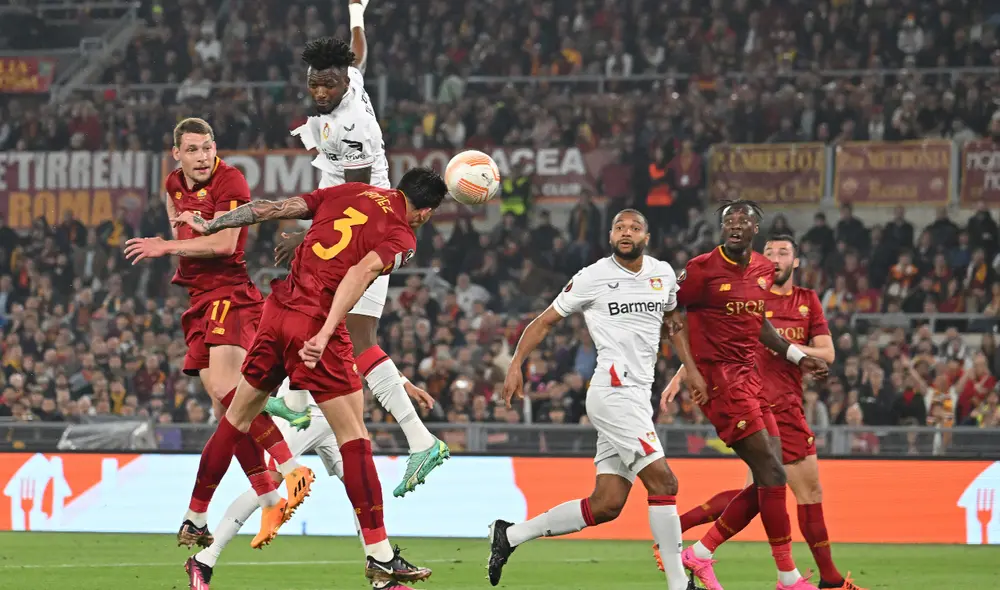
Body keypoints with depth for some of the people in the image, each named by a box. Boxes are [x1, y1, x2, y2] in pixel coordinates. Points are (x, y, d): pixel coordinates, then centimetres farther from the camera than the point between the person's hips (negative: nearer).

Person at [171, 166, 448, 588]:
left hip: (277, 310, 6)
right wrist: (326, 333, -29)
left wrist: (208, 226, 24)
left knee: (237, 418, 20)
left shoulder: (349, 192, 14)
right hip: (317, 324, -6)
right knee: (354, 436, -2)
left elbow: (272, 208, 14)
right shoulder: (403, 238, -2)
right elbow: (362, 271, -21)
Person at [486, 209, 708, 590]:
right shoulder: (592, 278, -3)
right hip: (613, 391, -7)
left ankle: (510, 535, 14)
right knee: (662, 482, -15)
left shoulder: (663, 274, 13)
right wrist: (516, 365, -6)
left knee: (606, 505, 4)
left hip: (637, 396, 7)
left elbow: (671, 318, 32)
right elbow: (545, 321, 3)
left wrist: (690, 368, 25)